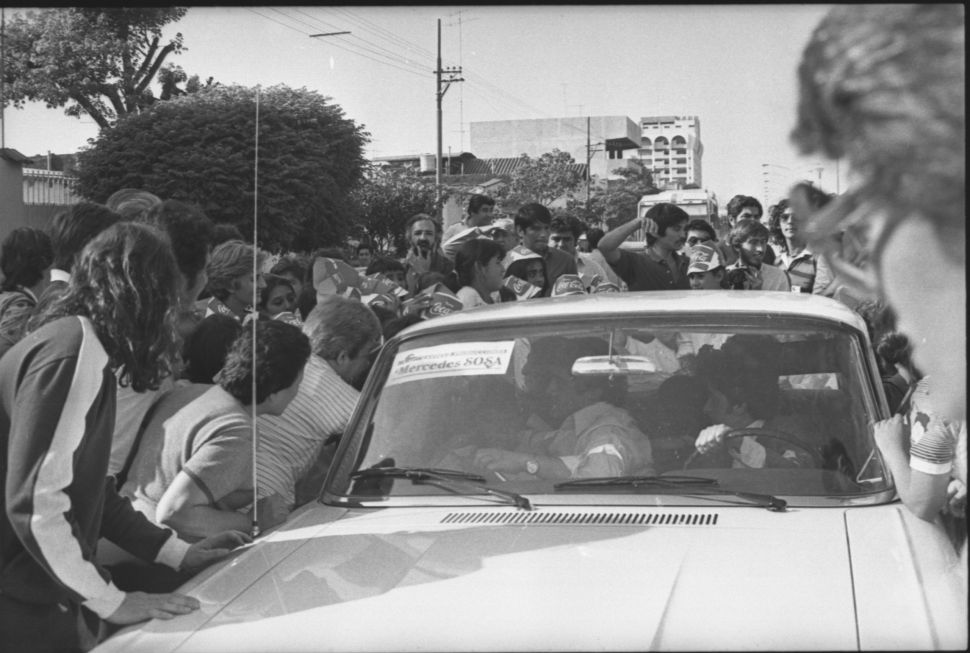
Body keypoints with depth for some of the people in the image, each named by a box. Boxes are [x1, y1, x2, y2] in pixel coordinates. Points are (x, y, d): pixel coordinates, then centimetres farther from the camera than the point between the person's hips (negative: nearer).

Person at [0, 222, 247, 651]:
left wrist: (176, 552, 12)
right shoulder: (76, 354, -18)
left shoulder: (71, 339, 11)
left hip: (38, 594, 9)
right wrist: (111, 602, -17)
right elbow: (37, 504, -24)